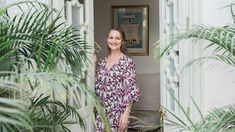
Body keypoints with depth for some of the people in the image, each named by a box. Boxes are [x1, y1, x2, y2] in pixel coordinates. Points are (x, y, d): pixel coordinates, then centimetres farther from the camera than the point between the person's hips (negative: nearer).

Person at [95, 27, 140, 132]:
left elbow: (131, 89, -11)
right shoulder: (101, 61, 9)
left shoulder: (127, 62, -7)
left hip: (118, 112, -4)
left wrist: (126, 113, -15)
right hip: (101, 111, 4)